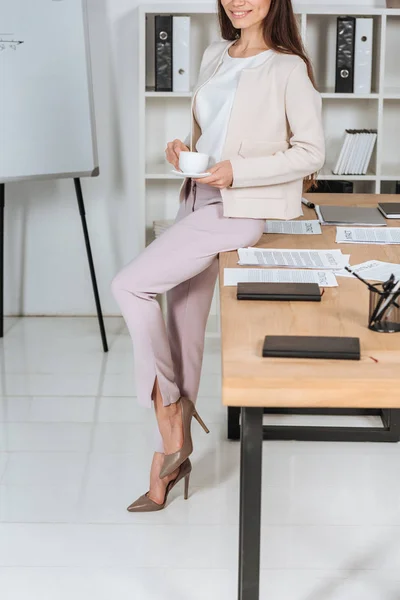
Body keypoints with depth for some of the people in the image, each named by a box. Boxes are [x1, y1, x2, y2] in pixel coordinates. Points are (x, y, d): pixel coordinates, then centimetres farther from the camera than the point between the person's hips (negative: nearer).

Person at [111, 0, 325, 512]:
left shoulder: (288, 68, -8)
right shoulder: (214, 57, 14)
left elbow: (311, 152, -10)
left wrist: (237, 170, -18)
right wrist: (183, 149, 1)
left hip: (238, 211, -7)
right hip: (197, 202, 7)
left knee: (130, 286, -16)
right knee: (181, 333, 7)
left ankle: (168, 413, -2)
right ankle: (173, 454, 17)